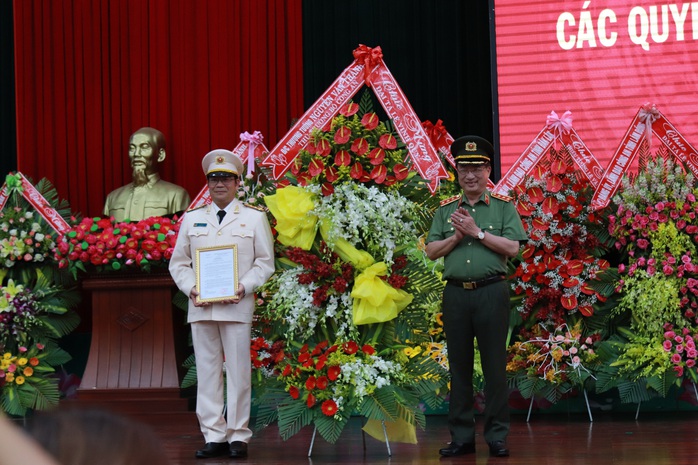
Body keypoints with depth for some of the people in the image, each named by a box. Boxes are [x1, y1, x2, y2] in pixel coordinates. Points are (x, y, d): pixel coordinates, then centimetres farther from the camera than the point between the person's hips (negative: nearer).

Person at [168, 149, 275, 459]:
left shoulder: (255, 218, 8)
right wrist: (191, 289, -4)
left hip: (237, 306, -2)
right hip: (200, 307, 2)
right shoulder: (192, 219, 15)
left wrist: (244, 287, -10)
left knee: (238, 371, -2)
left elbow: (265, 263, 5)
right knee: (206, 371, 2)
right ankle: (214, 436, 6)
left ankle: (238, 436, 5)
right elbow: (179, 263, 14)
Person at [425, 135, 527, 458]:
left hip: (491, 292, -3)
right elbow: (431, 251, 9)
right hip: (455, 294, 3)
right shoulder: (445, 210, 12)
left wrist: (477, 232, -12)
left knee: (494, 366, -1)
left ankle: (497, 437, 5)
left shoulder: (503, 207, 3)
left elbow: (512, 247, -7)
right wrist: (456, 237, -7)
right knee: (459, 366, 6)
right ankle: (461, 437, 12)